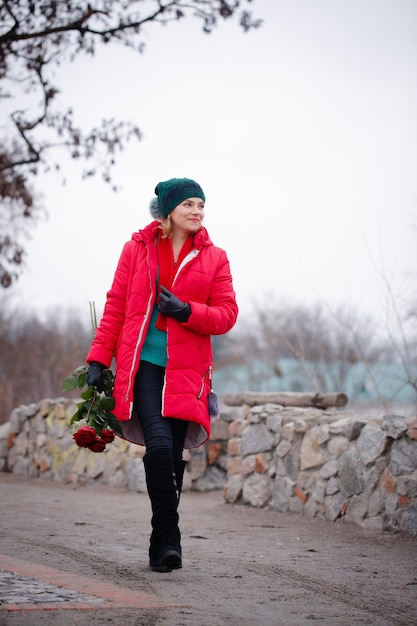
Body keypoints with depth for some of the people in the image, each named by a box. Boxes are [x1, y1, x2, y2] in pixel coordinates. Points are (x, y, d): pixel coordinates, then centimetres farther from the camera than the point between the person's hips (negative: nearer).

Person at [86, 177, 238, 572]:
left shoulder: (213, 258, 8)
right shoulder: (137, 249, 7)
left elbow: (227, 314, 4)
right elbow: (115, 307, 9)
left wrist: (186, 311, -13)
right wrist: (98, 359, 3)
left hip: (186, 371, 1)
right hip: (143, 364, -1)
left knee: (173, 455, 2)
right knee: (159, 445, -19)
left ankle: (160, 547, 15)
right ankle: (169, 540, -10)